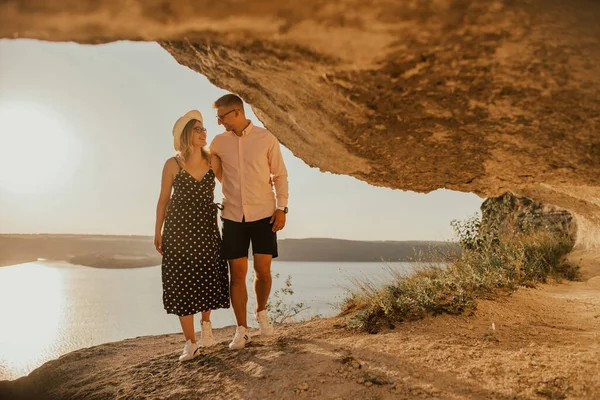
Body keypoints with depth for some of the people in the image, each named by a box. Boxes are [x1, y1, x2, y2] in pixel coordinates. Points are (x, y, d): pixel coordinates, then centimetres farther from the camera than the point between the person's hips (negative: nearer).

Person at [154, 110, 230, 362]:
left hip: (206, 227, 2)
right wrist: (158, 232, 4)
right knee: (182, 283, 0)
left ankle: (206, 324, 35)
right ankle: (190, 343, 11)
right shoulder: (173, 164, -6)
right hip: (178, 228, -2)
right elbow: (164, 199, 2)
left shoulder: (211, 160, -1)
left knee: (208, 278, 4)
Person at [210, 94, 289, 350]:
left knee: (263, 270, -2)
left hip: (264, 214, -1)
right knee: (237, 273, 0)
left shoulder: (266, 139, -2)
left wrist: (281, 207, -6)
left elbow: (280, 176, 2)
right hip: (233, 216, 2)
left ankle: (261, 313, 27)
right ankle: (241, 331, 10)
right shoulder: (218, 142, 4)